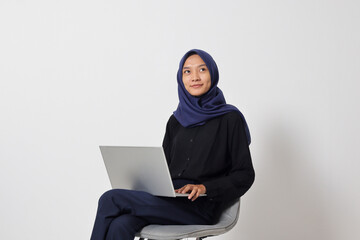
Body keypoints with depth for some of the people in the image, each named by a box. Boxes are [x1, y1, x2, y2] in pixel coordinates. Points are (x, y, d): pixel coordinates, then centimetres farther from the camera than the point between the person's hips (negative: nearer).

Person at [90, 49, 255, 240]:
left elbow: (245, 174, 0)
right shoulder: (175, 121, 19)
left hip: (201, 206, -5)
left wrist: (204, 187, -14)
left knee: (110, 199, -21)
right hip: (169, 199, 5)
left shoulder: (229, 119, 3)